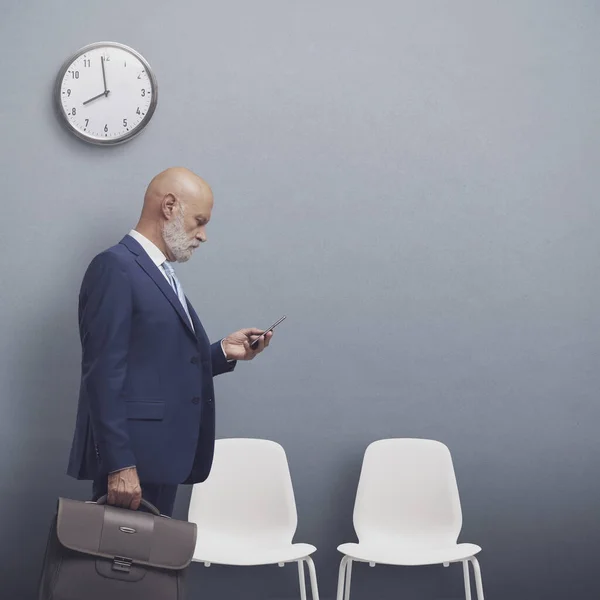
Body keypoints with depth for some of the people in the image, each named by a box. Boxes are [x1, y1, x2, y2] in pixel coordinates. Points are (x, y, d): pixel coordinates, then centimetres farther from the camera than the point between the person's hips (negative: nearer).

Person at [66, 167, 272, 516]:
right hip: (131, 458, -9)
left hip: (160, 456, 9)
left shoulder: (162, 275, 19)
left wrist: (224, 352, 8)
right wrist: (119, 464, -22)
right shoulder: (116, 267, -10)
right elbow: (105, 374, -18)